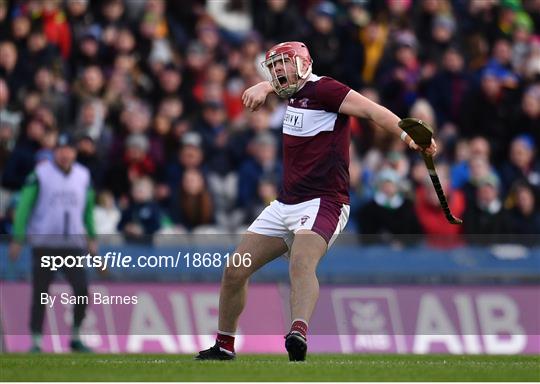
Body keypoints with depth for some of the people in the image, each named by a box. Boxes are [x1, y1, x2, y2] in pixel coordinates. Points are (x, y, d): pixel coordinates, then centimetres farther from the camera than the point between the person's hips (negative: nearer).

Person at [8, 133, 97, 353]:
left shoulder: (83, 176, 9)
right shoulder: (40, 174, -4)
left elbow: (88, 209, 21)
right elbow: (24, 207, -3)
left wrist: (92, 238, 20)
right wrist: (17, 239, -7)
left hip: (74, 244, 3)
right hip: (44, 243, -3)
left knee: (82, 289, -8)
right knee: (40, 293, -1)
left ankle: (76, 338, 6)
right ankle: (36, 341, 8)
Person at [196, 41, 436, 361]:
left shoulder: (323, 89, -9)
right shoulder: (296, 93, 16)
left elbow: (371, 110, -20)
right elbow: (277, 83, 41)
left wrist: (408, 135, -36)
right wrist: (263, 88, 18)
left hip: (322, 203, -9)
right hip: (285, 204, 9)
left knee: (301, 264, -36)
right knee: (235, 272, 10)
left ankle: (299, 333, -58)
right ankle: (224, 346, 25)